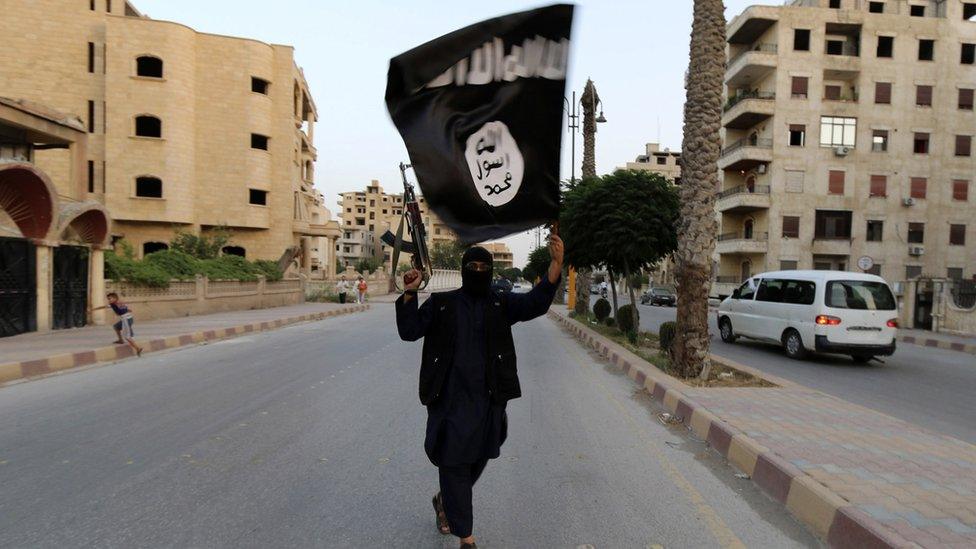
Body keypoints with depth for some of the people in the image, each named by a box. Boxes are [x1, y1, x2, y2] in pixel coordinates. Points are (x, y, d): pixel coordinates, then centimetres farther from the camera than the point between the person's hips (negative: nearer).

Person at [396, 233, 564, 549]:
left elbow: (536, 303, -12)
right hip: (450, 399, -2)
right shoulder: (441, 303, 1)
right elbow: (409, 331, -5)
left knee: (478, 459, 18)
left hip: (488, 399, 3)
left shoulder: (501, 304, 3)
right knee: (455, 463, 3)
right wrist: (409, 294, -19)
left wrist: (556, 264, -26)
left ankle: (444, 501, 48)